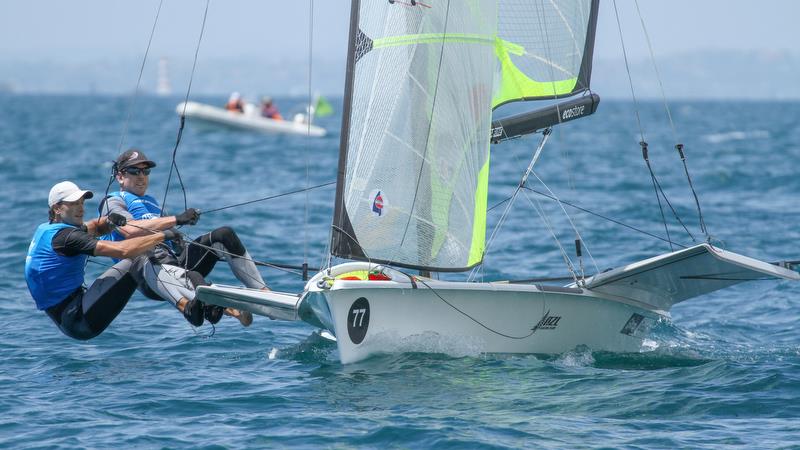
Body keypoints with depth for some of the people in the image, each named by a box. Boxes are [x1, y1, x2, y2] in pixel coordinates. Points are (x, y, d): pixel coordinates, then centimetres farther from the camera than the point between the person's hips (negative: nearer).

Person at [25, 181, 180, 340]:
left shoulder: (46, 229, 13)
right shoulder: (66, 236, -18)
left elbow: (95, 226, 24)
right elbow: (122, 250, -26)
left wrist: (109, 221, 0)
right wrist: (162, 236, -18)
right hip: (78, 320, -11)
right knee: (136, 261, -14)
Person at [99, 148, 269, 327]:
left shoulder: (151, 202, 37)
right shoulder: (113, 201, 10)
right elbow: (130, 230, -11)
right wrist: (176, 219, -14)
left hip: (175, 259, 7)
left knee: (224, 235, -11)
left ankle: (263, 291, -22)